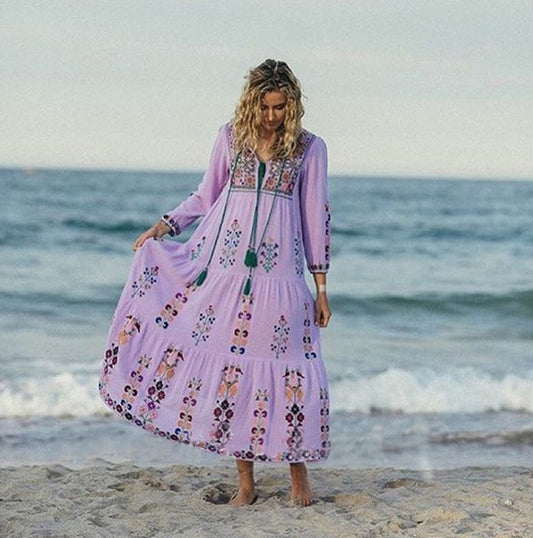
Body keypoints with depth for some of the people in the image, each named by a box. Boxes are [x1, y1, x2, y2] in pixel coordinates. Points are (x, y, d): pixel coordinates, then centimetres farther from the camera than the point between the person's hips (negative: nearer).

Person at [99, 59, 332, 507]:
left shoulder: (310, 148, 4)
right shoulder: (231, 137, 8)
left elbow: (316, 217, 6)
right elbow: (206, 197, 16)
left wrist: (321, 287, 4)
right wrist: (165, 225, 2)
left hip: (278, 272, -1)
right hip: (224, 265, 2)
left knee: (289, 365, -5)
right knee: (228, 364, 0)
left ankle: (299, 478, 9)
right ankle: (245, 482, 10)